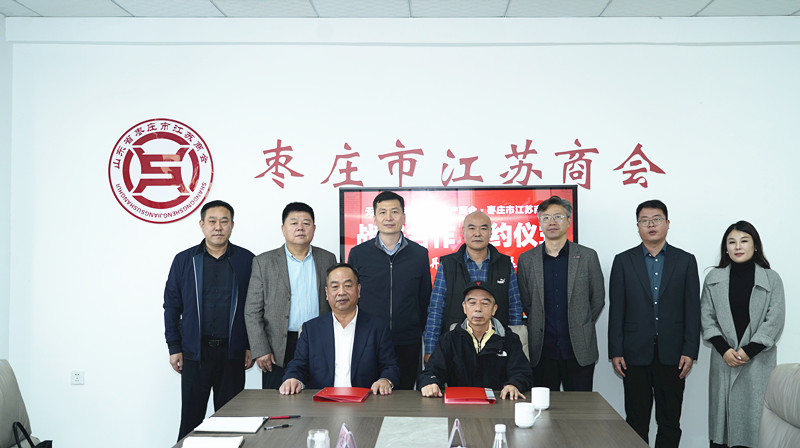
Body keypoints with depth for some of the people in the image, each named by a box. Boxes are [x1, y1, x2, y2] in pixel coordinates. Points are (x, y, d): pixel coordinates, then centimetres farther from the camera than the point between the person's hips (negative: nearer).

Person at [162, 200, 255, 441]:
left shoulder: (246, 260, 3)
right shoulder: (184, 260, 4)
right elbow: (171, 305, 7)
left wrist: (251, 347, 1)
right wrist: (174, 347, 2)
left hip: (232, 353, 0)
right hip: (195, 353, 0)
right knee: (191, 418, 3)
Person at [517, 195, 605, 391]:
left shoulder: (587, 256, 4)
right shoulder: (526, 259, 6)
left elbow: (598, 299, 9)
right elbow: (525, 302, 10)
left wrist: (579, 328, 9)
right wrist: (539, 328, 6)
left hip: (579, 352, 0)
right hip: (542, 352, 1)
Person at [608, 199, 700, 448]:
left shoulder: (686, 261, 6)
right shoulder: (623, 261, 5)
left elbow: (692, 309, 3)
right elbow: (616, 310, 2)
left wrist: (690, 352, -4)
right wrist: (615, 352, -3)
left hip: (672, 356, 0)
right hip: (636, 355, 0)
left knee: (670, 422, 8)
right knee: (636, 422, 6)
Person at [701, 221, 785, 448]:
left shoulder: (771, 279, 2)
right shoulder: (714, 278, 7)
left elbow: (774, 320, -4)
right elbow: (707, 317, 3)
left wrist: (748, 351, -11)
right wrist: (724, 350, -9)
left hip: (758, 359, -2)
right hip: (724, 359, 2)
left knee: (754, 414, -4)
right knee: (721, 413, 2)